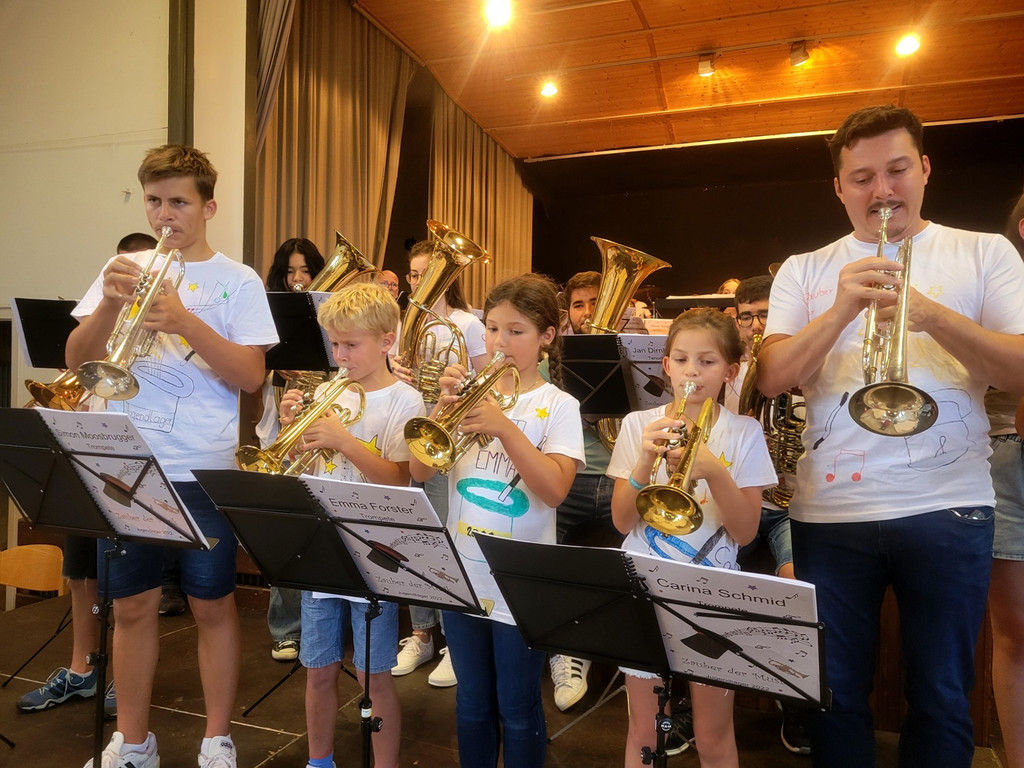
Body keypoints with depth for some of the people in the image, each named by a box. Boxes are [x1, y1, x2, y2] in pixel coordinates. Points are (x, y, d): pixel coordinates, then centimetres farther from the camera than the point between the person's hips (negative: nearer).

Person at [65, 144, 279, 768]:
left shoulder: (238, 281, 1)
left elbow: (251, 376, -8)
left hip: (203, 470, -3)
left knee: (213, 605, 6)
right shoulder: (124, 270, 10)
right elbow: (77, 360, 4)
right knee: (133, 605, 11)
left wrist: (185, 321, -20)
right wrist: (111, 302, -13)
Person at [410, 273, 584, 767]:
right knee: (472, 704, 20)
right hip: (462, 576, 4)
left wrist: (504, 426, -29)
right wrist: (444, 406, -18)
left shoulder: (558, 406, -7)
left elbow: (554, 490, -21)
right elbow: (420, 471, -4)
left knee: (517, 711, 12)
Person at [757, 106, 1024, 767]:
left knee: (942, 700, 12)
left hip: (948, 508, 0)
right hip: (829, 512, 1)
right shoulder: (804, 271, 8)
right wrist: (840, 311, -17)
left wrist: (933, 315, -19)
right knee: (835, 695, 12)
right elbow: (771, 380, -3)